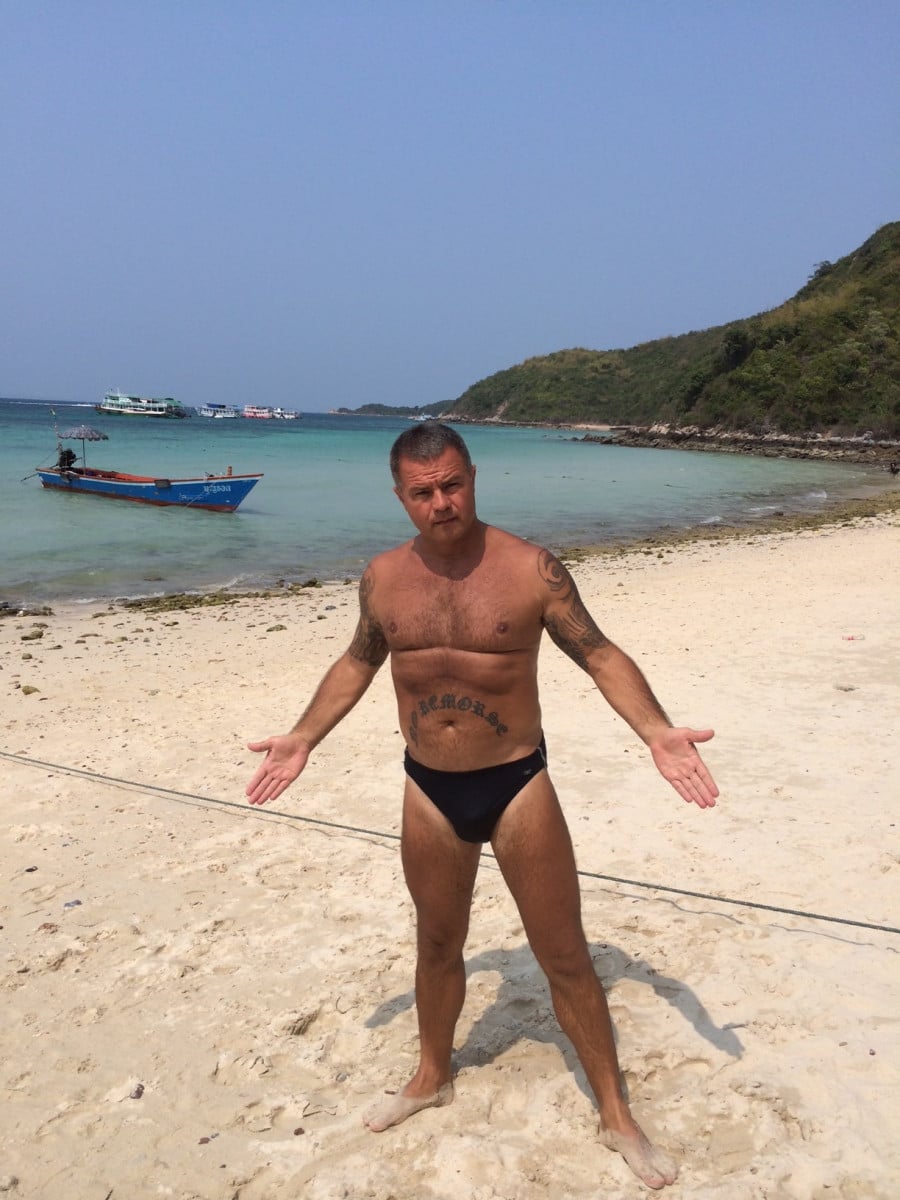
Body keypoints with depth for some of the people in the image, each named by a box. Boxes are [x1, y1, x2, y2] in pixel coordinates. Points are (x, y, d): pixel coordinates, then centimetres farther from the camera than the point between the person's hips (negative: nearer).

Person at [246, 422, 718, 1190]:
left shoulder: (531, 569, -14)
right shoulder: (383, 578, -2)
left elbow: (598, 654, -8)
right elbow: (357, 664, 14)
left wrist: (656, 731, -21)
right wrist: (304, 738, 7)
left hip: (517, 785, -3)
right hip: (429, 791, 3)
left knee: (565, 957, 7)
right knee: (437, 946, 21)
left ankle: (617, 1116, 27)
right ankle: (432, 1079, 47)